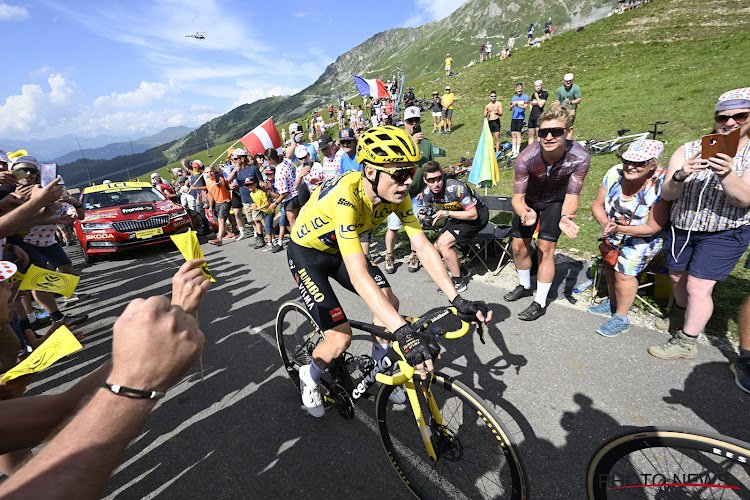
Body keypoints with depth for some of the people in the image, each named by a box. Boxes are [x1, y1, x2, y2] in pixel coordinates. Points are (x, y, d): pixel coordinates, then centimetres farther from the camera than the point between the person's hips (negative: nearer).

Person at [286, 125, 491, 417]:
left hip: (340, 248, 6)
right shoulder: (345, 196, -39)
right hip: (307, 253, -6)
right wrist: (404, 333, -52)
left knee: (389, 302, -3)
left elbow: (423, 247, -17)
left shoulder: (396, 193, -17)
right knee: (341, 339, -13)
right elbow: (358, 274, -46)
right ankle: (310, 376, 22)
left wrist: (457, 300, -24)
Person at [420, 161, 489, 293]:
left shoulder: (456, 187, -31)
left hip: (478, 214, -7)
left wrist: (446, 214, -34)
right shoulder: (427, 192, -10)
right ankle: (457, 268, 29)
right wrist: (425, 217, -19)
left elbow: (473, 214, -29)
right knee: (437, 247, 4)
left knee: (443, 244, -20)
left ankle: (458, 283, -5)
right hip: (456, 215, 8)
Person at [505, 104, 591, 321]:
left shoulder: (579, 157, -31)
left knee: (545, 249, -9)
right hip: (529, 199, 1)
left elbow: (571, 197, -24)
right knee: (519, 246, 2)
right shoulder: (526, 158, -33)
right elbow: (517, 198, -26)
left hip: (555, 201, -1)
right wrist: (524, 213, -49)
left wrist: (565, 217, -46)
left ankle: (540, 303, 6)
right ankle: (525, 286, 30)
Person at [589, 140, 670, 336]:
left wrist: (619, 229, -37)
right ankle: (611, 303, 40)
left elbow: (652, 228, -26)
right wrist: (605, 224, -27)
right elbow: (597, 205, -8)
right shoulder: (615, 173, -17)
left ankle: (621, 318, 13)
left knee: (624, 274, -7)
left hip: (642, 239, -6)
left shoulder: (661, 186, -30)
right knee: (610, 266, 17)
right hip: (614, 232, 6)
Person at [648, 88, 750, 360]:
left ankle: (686, 343, 9)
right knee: (677, 277, 18)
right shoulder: (688, 150, -4)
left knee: (698, 287, -6)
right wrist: (680, 175, -32)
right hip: (681, 228, 3)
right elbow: (667, 194, -11)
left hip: (725, 233, -3)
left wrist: (726, 174, -37)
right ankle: (680, 315, 44)